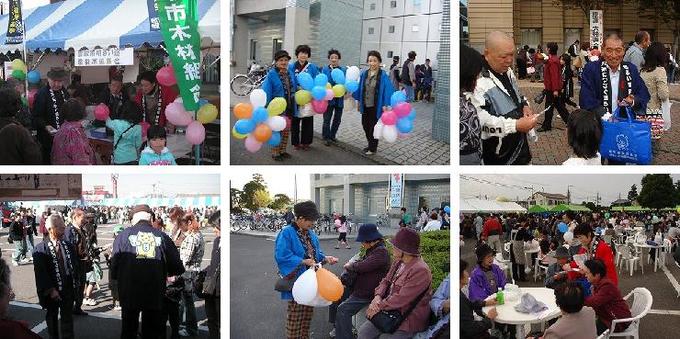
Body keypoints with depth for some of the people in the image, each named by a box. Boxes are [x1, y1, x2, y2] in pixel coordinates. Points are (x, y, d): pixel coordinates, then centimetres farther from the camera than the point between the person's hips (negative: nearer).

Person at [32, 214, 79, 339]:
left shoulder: (69, 246, 2)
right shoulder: (41, 250, -14)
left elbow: (75, 266, 9)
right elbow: (40, 273, -16)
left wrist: (77, 284, 5)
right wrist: (50, 290, -19)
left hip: (69, 288, 3)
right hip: (52, 291, -3)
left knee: (67, 319, 10)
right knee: (52, 318, 16)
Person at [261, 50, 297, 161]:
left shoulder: (291, 73, 5)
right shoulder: (271, 74, -14)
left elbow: (295, 88, 16)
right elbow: (266, 91, -19)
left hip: (289, 108, 6)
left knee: (286, 131, 15)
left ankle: (283, 150, 29)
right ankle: (275, 153, 12)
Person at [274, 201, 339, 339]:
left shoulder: (311, 234, 9)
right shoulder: (287, 233, -16)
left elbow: (316, 254, 16)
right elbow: (282, 256, -24)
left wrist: (325, 258, -5)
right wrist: (303, 262, -25)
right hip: (296, 280, -7)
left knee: (308, 312, 15)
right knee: (295, 313, -1)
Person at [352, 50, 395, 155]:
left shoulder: (383, 76, -14)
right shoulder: (364, 74, 1)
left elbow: (387, 90, -15)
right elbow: (360, 88, 10)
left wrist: (385, 105, -20)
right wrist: (358, 101, 10)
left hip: (376, 106, -5)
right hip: (365, 106, 5)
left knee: (373, 127, 5)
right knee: (365, 125, 12)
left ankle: (373, 148, 20)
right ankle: (371, 145, 31)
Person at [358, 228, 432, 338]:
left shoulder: (420, 271, -24)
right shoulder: (398, 262, 5)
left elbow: (401, 299, -26)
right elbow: (386, 281, 13)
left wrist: (379, 306, -17)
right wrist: (378, 296, -8)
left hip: (408, 320, -8)